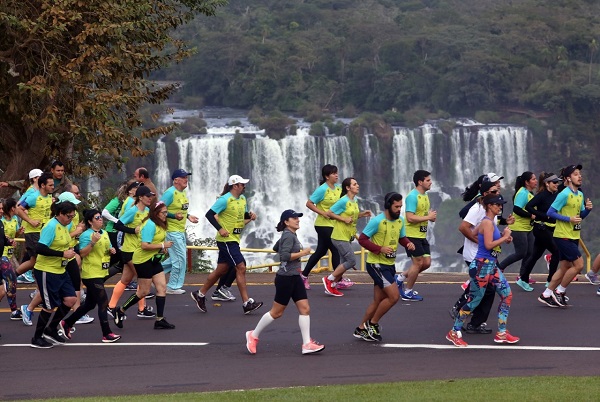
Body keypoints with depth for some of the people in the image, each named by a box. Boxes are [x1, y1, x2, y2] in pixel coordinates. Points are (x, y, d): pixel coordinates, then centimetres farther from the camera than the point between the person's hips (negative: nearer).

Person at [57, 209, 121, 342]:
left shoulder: (104, 233, 11)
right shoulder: (86, 235, -14)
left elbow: (107, 248, 24)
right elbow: (82, 253, -21)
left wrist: (111, 250, 1)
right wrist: (93, 242, -31)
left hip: (101, 273, 9)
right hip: (91, 275, -9)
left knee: (90, 304, 15)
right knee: (103, 302, -9)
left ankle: (66, 324, 27)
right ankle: (106, 334, -5)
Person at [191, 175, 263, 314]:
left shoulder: (242, 199, 11)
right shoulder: (225, 200, -15)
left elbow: (244, 214, 24)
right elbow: (209, 214, -17)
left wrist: (250, 215, 2)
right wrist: (220, 229, -24)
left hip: (234, 239, 9)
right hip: (226, 239, -9)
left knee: (221, 270, 13)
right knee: (241, 268, -11)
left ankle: (200, 294, 26)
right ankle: (247, 303, -10)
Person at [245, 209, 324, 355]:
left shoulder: (291, 235, 14)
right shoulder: (288, 236, -15)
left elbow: (276, 248, 29)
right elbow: (285, 256, -27)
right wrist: (303, 253, -20)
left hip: (295, 278, 9)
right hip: (285, 278, -9)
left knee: (305, 309, 0)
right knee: (276, 312, 1)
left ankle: (307, 344, -2)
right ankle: (253, 336, 17)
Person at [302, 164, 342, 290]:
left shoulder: (338, 188, 7)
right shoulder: (322, 189, -15)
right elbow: (309, 204, -14)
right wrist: (322, 213, -19)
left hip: (333, 224, 8)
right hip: (323, 224, -8)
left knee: (321, 251, 11)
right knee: (335, 250, -6)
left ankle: (304, 276, 20)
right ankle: (339, 280, 0)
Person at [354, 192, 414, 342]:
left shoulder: (400, 221, 4)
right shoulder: (377, 221, -17)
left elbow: (402, 238, 18)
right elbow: (362, 239, -15)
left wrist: (408, 243, -5)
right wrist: (380, 249, -26)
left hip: (389, 264, 8)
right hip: (376, 263, -8)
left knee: (378, 301, 12)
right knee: (394, 295, -15)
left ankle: (361, 329, 24)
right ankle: (373, 324, 1)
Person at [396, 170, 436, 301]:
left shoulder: (425, 196, 13)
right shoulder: (412, 197, -17)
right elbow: (410, 217, -24)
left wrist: (431, 216, 3)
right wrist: (428, 217, -20)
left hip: (422, 235, 9)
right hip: (412, 235, -9)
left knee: (427, 262, 8)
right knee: (418, 262, -5)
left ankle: (400, 278, 21)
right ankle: (407, 293, 9)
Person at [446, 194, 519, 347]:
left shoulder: (490, 222, 11)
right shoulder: (487, 222, -17)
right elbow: (489, 245, -25)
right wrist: (505, 237, -13)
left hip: (491, 265, 10)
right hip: (482, 266, -10)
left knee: (507, 294, 6)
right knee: (475, 300, -2)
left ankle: (501, 333, 11)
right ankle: (454, 332, 10)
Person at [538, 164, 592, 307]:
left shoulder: (580, 195, 11)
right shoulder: (564, 194, -15)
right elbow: (550, 212, -16)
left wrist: (588, 209, -2)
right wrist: (569, 219, -21)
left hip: (573, 237, 9)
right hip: (563, 236, -9)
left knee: (564, 267, 11)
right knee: (578, 264, -11)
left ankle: (546, 295, 18)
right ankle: (559, 292, 2)